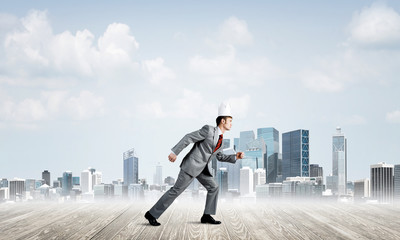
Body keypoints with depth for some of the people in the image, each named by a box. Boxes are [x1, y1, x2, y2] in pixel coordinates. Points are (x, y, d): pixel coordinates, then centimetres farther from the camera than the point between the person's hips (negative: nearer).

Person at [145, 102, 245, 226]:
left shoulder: (220, 138, 13)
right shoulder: (208, 129, -15)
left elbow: (220, 157, 23)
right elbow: (188, 138, -16)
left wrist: (236, 157, 9)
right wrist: (174, 152, -21)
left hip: (201, 168, 9)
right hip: (191, 165, -9)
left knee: (213, 187, 2)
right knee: (176, 190, -8)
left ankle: (207, 216, 6)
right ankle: (152, 214, -2)